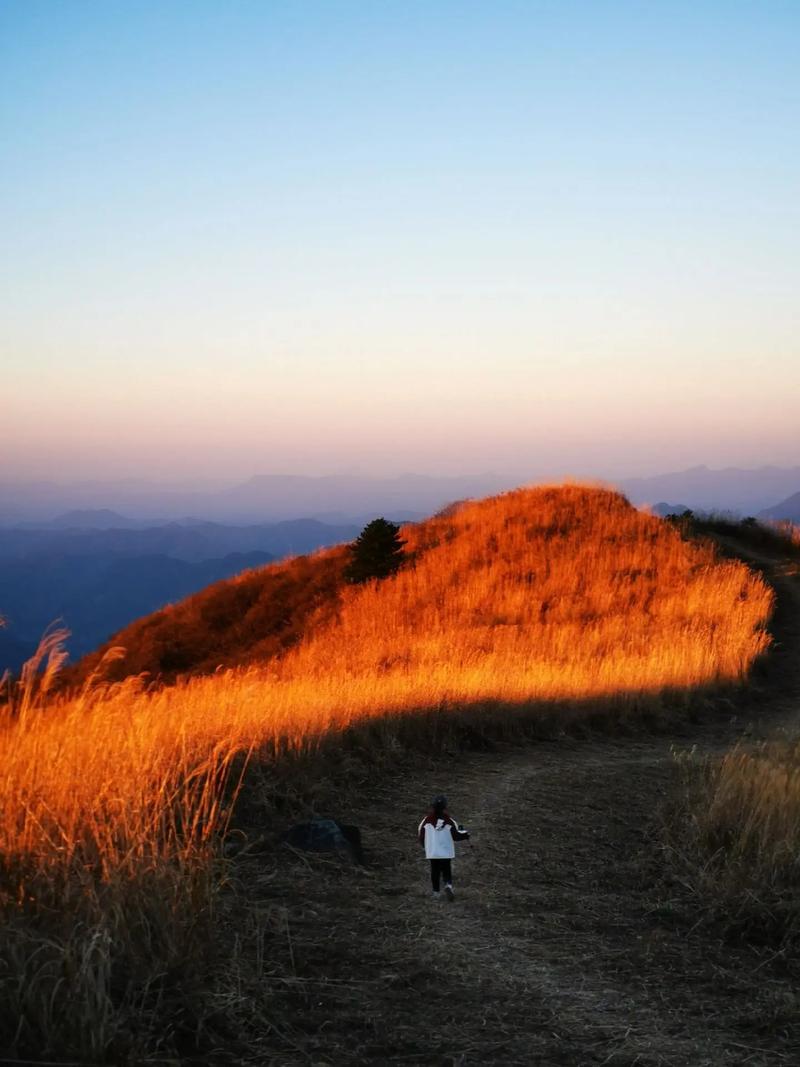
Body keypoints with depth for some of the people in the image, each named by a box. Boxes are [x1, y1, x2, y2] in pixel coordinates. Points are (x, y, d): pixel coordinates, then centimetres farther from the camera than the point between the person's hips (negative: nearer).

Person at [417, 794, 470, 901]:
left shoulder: (427, 820, -6)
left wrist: (425, 846, 21)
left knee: (435, 871, 11)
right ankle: (448, 886, -19)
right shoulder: (449, 820, -10)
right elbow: (456, 835, -6)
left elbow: (421, 835, 2)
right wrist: (465, 833, 15)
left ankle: (435, 893, 10)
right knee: (447, 871, 8)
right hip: (446, 852, -1)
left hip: (432, 852, 1)